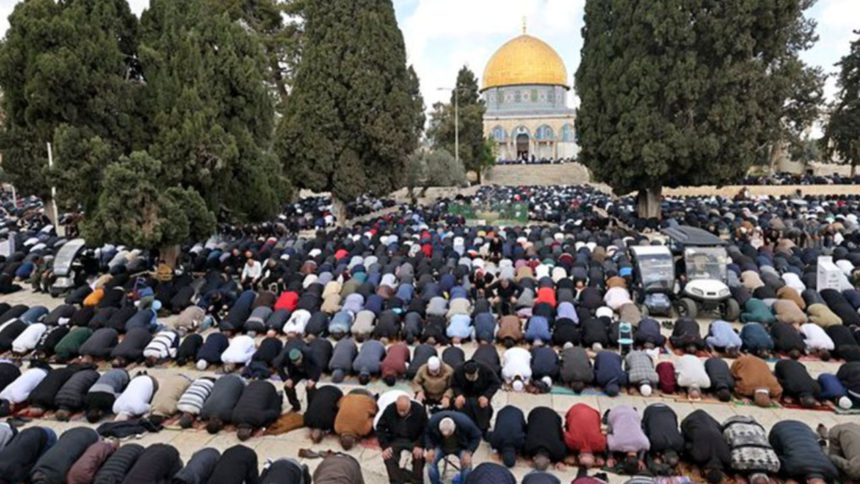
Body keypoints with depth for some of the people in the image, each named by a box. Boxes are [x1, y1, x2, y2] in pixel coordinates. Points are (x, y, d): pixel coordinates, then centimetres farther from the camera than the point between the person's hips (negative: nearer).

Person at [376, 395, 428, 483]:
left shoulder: (420, 410, -16)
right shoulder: (389, 410, -14)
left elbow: (426, 429, -7)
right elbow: (380, 428, -6)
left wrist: (420, 445, -22)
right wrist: (385, 446, -17)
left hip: (414, 440, -1)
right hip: (395, 439, 1)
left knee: (419, 455, -29)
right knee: (388, 457, -27)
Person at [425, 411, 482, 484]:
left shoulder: (465, 423, -35)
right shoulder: (433, 421, -31)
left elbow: (476, 436, -18)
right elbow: (427, 434, -10)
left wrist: (469, 452, -30)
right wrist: (430, 449, -27)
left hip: (461, 447, -1)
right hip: (441, 446, 1)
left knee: (467, 464, -28)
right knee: (430, 460, -24)